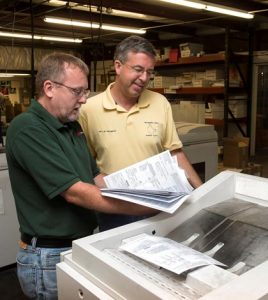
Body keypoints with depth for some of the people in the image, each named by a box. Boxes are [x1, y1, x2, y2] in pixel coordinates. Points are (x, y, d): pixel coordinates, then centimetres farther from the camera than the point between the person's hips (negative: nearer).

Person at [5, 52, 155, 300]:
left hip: (82, 245, 8)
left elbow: (95, 178, 10)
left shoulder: (71, 126, 8)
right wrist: (146, 207, -27)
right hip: (50, 257, -8)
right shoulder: (28, 129, -20)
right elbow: (75, 192, -26)